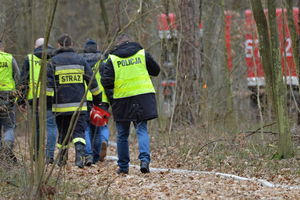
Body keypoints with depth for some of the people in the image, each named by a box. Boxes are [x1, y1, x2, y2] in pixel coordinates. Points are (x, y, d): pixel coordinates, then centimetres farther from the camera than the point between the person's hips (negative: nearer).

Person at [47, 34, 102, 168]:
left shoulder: (54, 61, 0)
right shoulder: (80, 60, 6)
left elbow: (49, 83, -8)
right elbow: (92, 81, 9)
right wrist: (97, 99, 19)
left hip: (61, 105, 0)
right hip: (79, 105, 0)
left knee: (63, 132, 13)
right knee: (79, 131, -2)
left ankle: (62, 160, 20)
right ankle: (80, 155, -24)